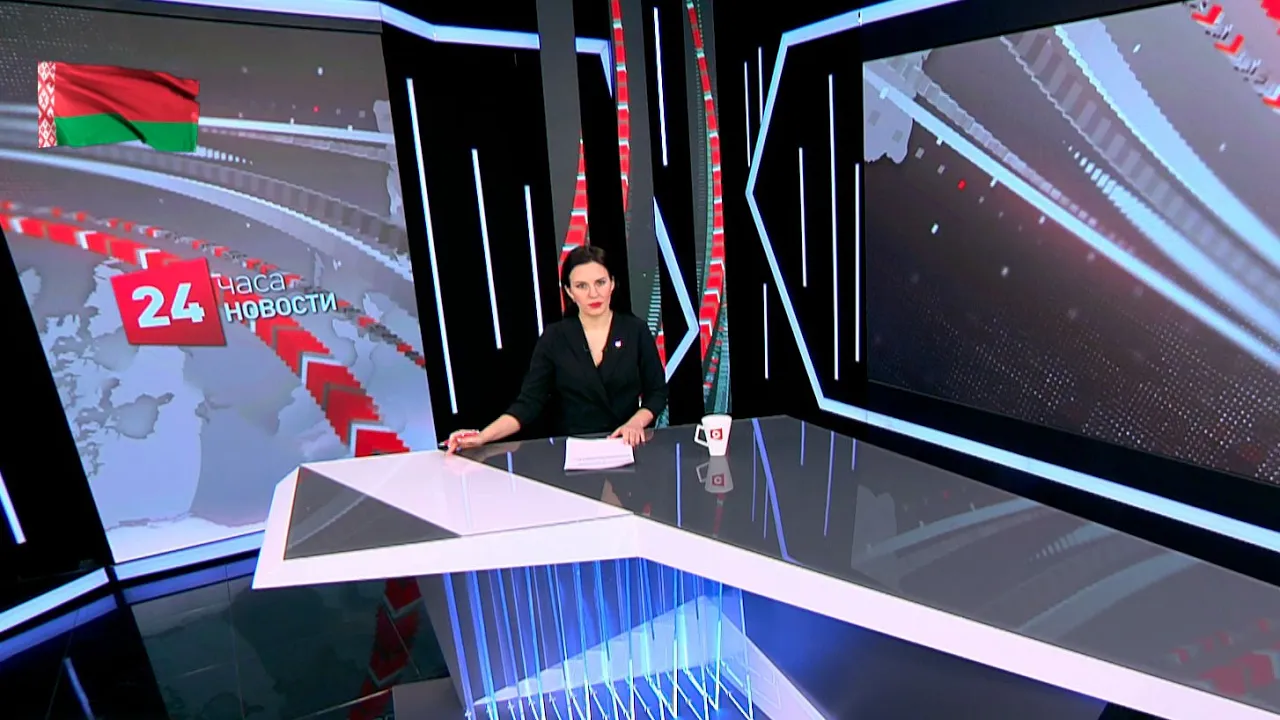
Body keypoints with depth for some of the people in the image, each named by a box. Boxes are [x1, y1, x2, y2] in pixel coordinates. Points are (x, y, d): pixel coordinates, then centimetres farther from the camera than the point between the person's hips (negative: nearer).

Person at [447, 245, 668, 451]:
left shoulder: (636, 330, 1)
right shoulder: (554, 337, -1)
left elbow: (657, 392, 5)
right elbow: (529, 402, -5)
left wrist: (635, 423, -14)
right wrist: (483, 436, -20)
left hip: (627, 447, 0)